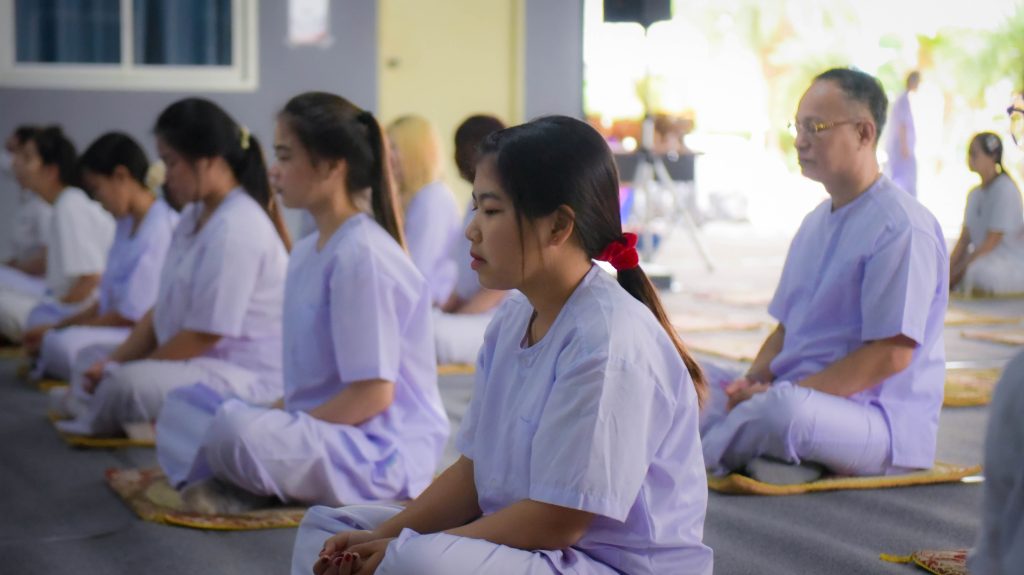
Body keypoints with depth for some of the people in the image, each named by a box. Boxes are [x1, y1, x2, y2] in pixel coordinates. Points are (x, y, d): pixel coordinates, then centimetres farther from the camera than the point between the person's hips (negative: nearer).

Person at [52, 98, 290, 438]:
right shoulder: (195, 217, 13)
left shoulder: (236, 229, -20)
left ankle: (97, 419, -1)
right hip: (204, 364, 11)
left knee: (126, 385, -31)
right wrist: (116, 361, 1)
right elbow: (163, 311, 14)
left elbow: (202, 335, -20)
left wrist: (121, 371, -12)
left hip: (248, 381, -11)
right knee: (90, 361, 18)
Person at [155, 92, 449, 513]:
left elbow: (374, 393, -19)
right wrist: (273, 418, 3)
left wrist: (272, 433, -15)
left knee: (238, 430, -35)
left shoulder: (363, 255, -15)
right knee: (184, 404, 10)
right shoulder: (307, 253, 14)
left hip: (384, 452, -10)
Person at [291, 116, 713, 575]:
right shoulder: (513, 320, 7)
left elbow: (556, 522, -21)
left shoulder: (608, 342, -21)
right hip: (521, 538, 9)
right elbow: (474, 469, 10)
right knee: (325, 527, 9)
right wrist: (384, 536, -6)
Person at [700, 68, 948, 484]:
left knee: (785, 408, -37)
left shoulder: (903, 228, -13)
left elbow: (892, 355, -19)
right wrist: (754, 381, -3)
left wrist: (777, 394, -20)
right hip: (808, 403, 8)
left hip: (881, 422, -8)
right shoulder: (816, 223, 16)